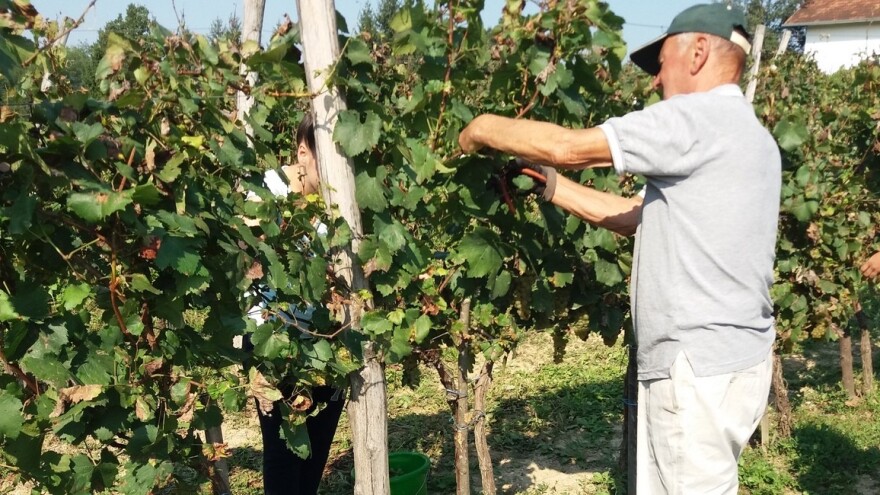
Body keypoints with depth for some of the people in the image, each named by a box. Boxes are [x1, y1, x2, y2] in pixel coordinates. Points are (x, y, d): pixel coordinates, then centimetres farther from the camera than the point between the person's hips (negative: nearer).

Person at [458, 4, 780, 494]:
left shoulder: (701, 117, -14)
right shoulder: (739, 132, 18)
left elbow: (568, 146, -17)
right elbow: (641, 215, 18)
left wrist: (483, 128, -2)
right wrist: (551, 185, 16)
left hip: (701, 365, -10)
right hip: (716, 358, 10)